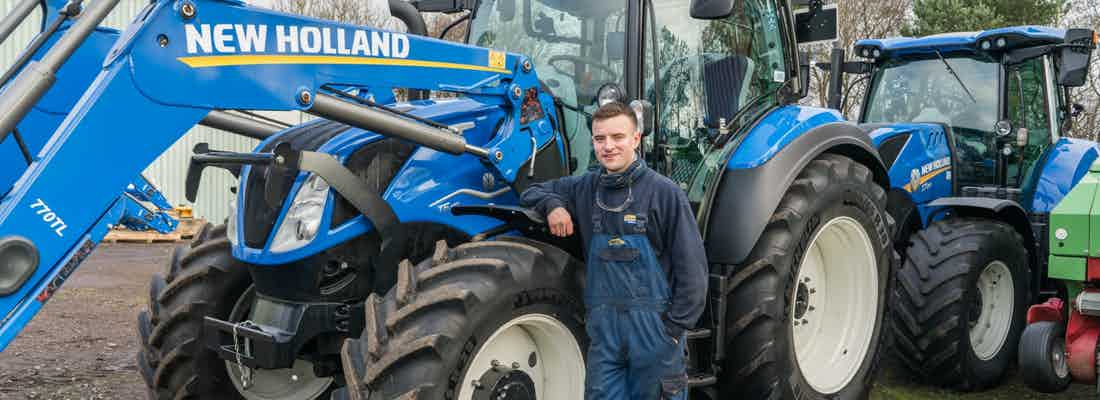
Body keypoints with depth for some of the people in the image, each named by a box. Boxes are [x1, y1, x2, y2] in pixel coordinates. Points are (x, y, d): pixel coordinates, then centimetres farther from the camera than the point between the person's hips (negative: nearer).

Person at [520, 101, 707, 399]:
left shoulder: (664, 192, -7)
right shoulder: (585, 188, 6)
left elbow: (691, 266, -7)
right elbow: (532, 192, 19)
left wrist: (676, 327, -11)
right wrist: (553, 204, -4)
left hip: (654, 323, -3)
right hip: (603, 323, 4)